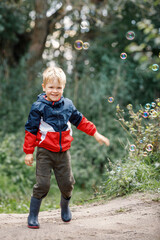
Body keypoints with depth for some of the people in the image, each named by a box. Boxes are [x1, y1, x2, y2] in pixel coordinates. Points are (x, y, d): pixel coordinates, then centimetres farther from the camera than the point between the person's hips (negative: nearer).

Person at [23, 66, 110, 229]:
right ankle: (33, 216, 7)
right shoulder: (38, 107, -8)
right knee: (42, 184, -7)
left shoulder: (68, 105, 5)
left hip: (63, 151, 4)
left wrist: (96, 134, 14)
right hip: (45, 152, -4)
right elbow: (31, 130, -5)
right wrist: (28, 152, -7)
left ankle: (65, 206, 40)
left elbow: (80, 121, 17)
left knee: (67, 183, 10)